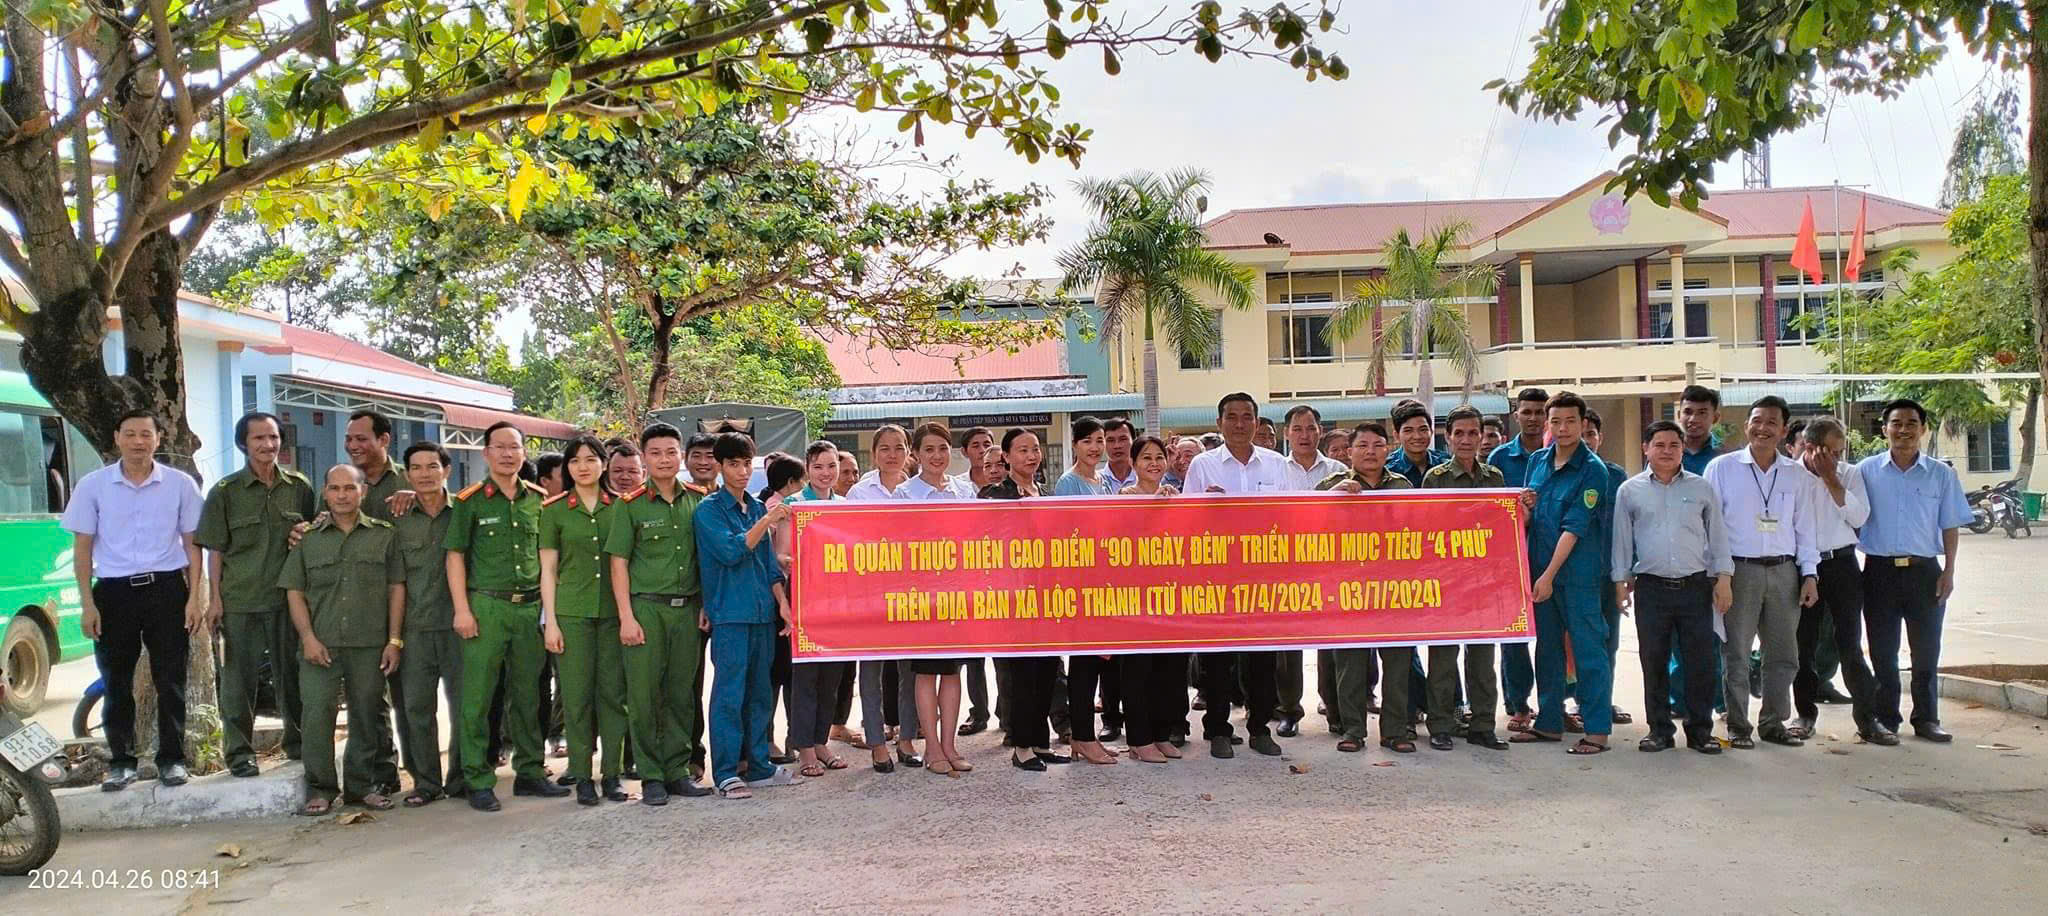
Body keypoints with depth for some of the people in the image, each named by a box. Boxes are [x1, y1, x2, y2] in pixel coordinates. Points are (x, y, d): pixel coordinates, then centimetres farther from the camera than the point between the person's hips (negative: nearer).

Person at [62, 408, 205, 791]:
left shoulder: (180, 484, 2)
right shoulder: (93, 485, 3)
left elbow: (192, 544, 5)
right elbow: (82, 547, 4)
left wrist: (195, 597, -2)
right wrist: (87, 604, -2)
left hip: (167, 589, -1)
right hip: (114, 591, 1)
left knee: (170, 680, 3)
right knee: (116, 682, 7)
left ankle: (172, 759, 14)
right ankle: (121, 762, 18)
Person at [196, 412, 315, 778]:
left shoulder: (299, 487, 5)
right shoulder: (225, 492, -1)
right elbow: (215, 549, 0)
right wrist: (216, 597, -4)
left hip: (288, 596, 2)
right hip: (239, 600, -2)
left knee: (292, 672, 10)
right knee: (239, 677, 4)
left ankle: (297, 740, 23)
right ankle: (239, 750, 14)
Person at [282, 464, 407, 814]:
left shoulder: (384, 535, 8)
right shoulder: (308, 538, 9)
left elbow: (396, 589, 6)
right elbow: (294, 592, 7)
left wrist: (394, 640, 1)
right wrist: (308, 637, -5)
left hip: (370, 644, 0)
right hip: (321, 644, 0)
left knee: (366, 715, 6)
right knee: (316, 713, -7)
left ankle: (361, 786, 19)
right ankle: (319, 788, 6)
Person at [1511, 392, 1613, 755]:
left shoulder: (1592, 469, -10)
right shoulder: (1537, 460, 9)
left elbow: (1574, 528, -15)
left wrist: (1549, 576, -19)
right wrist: (1526, 507, -8)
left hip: (1577, 571, -6)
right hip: (1540, 568, 6)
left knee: (1588, 647, -3)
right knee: (1547, 646, 13)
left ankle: (1597, 729, 3)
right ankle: (1549, 721, 23)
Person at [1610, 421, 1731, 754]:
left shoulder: (1702, 488, 8)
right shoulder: (1629, 490, 6)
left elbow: (1717, 536, 10)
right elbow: (1622, 539, 9)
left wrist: (1724, 578, 3)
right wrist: (1621, 580, 5)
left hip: (1696, 586, 0)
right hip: (1651, 588, 0)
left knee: (1700, 661, 2)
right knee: (1653, 662, 4)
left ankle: (1700, 730, 12)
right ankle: (1660, 729, 14)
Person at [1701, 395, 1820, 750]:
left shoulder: (1798, 475, 10)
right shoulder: (1722, 468, 1)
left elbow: (1805, 528, 13)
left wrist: (1808, 574, 6)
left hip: (1784, 571, 3)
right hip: (1739, 570, -3)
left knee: (1783, 654, 8)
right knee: (1736, 654, 0)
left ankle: (1774, 722, 21)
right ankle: (1737, 727, 9)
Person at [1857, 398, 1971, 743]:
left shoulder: (1941, 474, 4)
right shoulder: (1867, 471, 2)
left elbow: (1950, 526, 7)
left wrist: (1948, 571, 0)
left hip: (1924, 571, 1)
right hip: (1880, 571, -1)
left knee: (1926, 650, 6)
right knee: (1883, 651, 6)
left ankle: (1926, 718, 17)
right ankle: (1885, 718, 16)